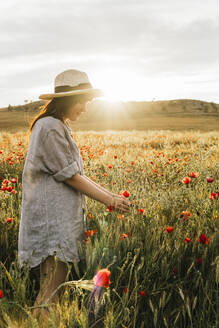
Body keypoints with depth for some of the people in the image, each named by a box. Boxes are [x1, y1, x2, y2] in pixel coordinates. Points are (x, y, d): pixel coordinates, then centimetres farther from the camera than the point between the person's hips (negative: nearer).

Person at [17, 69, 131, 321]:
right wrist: (110, 201, -9)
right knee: (51, 292, -5)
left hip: (61, 218, 10)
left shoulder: (60, 127, 17)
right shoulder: (49, 128, -14)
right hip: (51, 221, -10)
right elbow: (70, 177, -15)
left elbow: (77, 175, 16)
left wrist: (111, 195, 10)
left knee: (57, 288, 12)